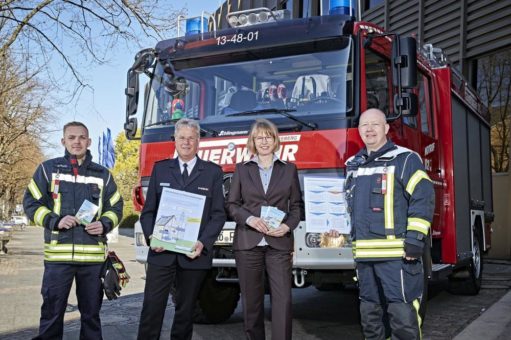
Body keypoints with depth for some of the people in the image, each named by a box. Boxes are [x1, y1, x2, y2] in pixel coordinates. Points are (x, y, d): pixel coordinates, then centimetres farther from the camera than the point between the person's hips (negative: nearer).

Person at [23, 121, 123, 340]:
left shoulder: (103, 174, 10)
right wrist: (55, 221, -12)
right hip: (58, 254, -1)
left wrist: (104, 225, -7)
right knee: (52, 311, 3)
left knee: (91, 312, 11)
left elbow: (116, 207, 14)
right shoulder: (48, 169, 5)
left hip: (93, 256, 2)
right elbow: (31, 203, 4)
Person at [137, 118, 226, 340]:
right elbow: (148, 210, 9)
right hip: (161, 252, 1)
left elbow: (218, 214, 2)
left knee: (186, 309, 9)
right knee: (152, 307, -3)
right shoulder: (160, 169, 11)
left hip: (195, 254, 0)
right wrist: (150, 236, -8)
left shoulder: (213, 172, 6)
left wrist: (203, 243, -11)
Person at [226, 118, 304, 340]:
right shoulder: (242, 169, 10)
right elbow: (232, 204, 7)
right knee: (251, 299, 4)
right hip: (248, 242, 0)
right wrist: (249, 218, -11)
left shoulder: (289, 169, 11)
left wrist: (288, 225, -8)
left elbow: (297, 204, 11)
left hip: (279, 243, 0)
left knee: (283, 298, -8)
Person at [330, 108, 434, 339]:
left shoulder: (405, 159, -2)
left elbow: (423, 198, -9)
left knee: (402, 312, -6)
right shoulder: (353, 165, 18)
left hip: (396, 254, -6)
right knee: (369, 312, 14)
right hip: (364, 254, 7)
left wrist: (415, 238, -15)